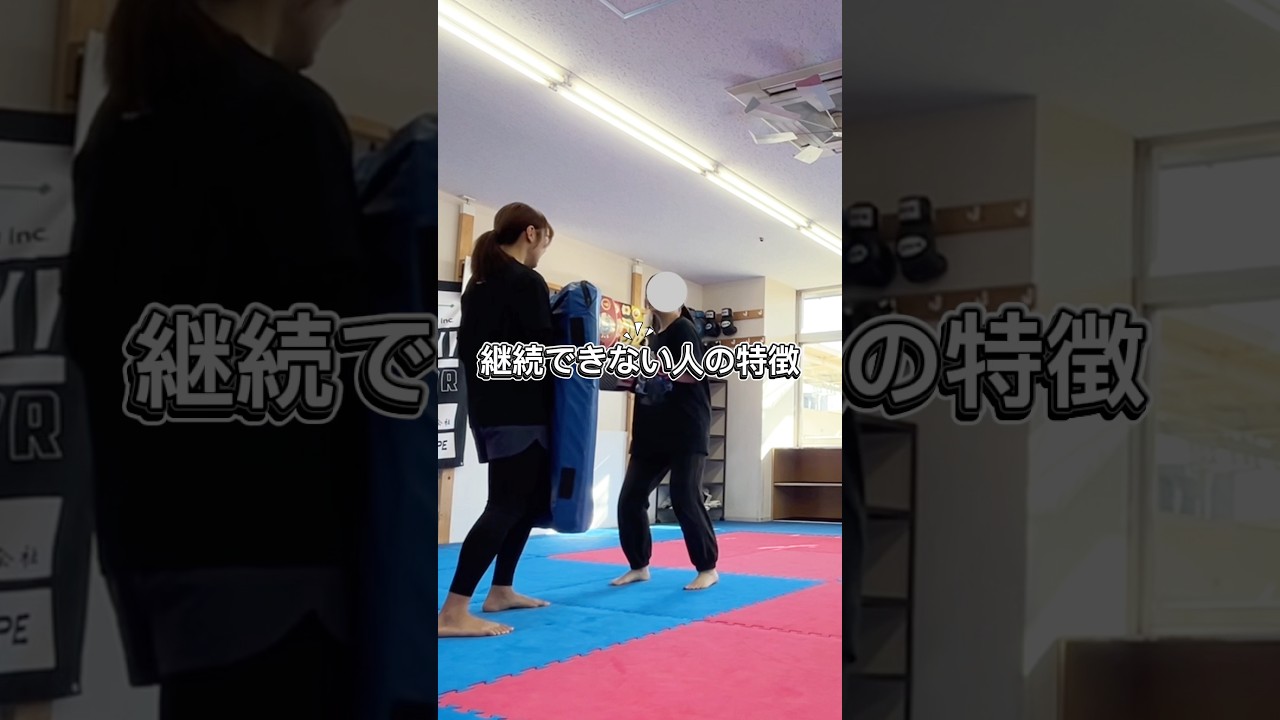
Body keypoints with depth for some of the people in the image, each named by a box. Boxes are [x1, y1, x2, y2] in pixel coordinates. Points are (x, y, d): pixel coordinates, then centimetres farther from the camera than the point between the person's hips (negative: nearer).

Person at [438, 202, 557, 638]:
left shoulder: (478, 284, 13)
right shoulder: (527, 283, -12)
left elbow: (470, 346, 16)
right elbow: (543, 351, -15)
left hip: (488, 407, 9)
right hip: (520, 412, -9)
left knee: (531, 497, 20)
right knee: (507, 505, -9)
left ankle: (501, 591, 25)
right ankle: (453, 613, -14)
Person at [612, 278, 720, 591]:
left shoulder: (683, 329, -8)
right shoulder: (652, 337, 17)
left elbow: (695, 373, -20)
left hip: (686, 432, -8)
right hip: (652, 434, 8)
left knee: (685, 499, -9)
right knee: (630, 499, 4)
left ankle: (707, 569, 5)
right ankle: (639, 566, 17)